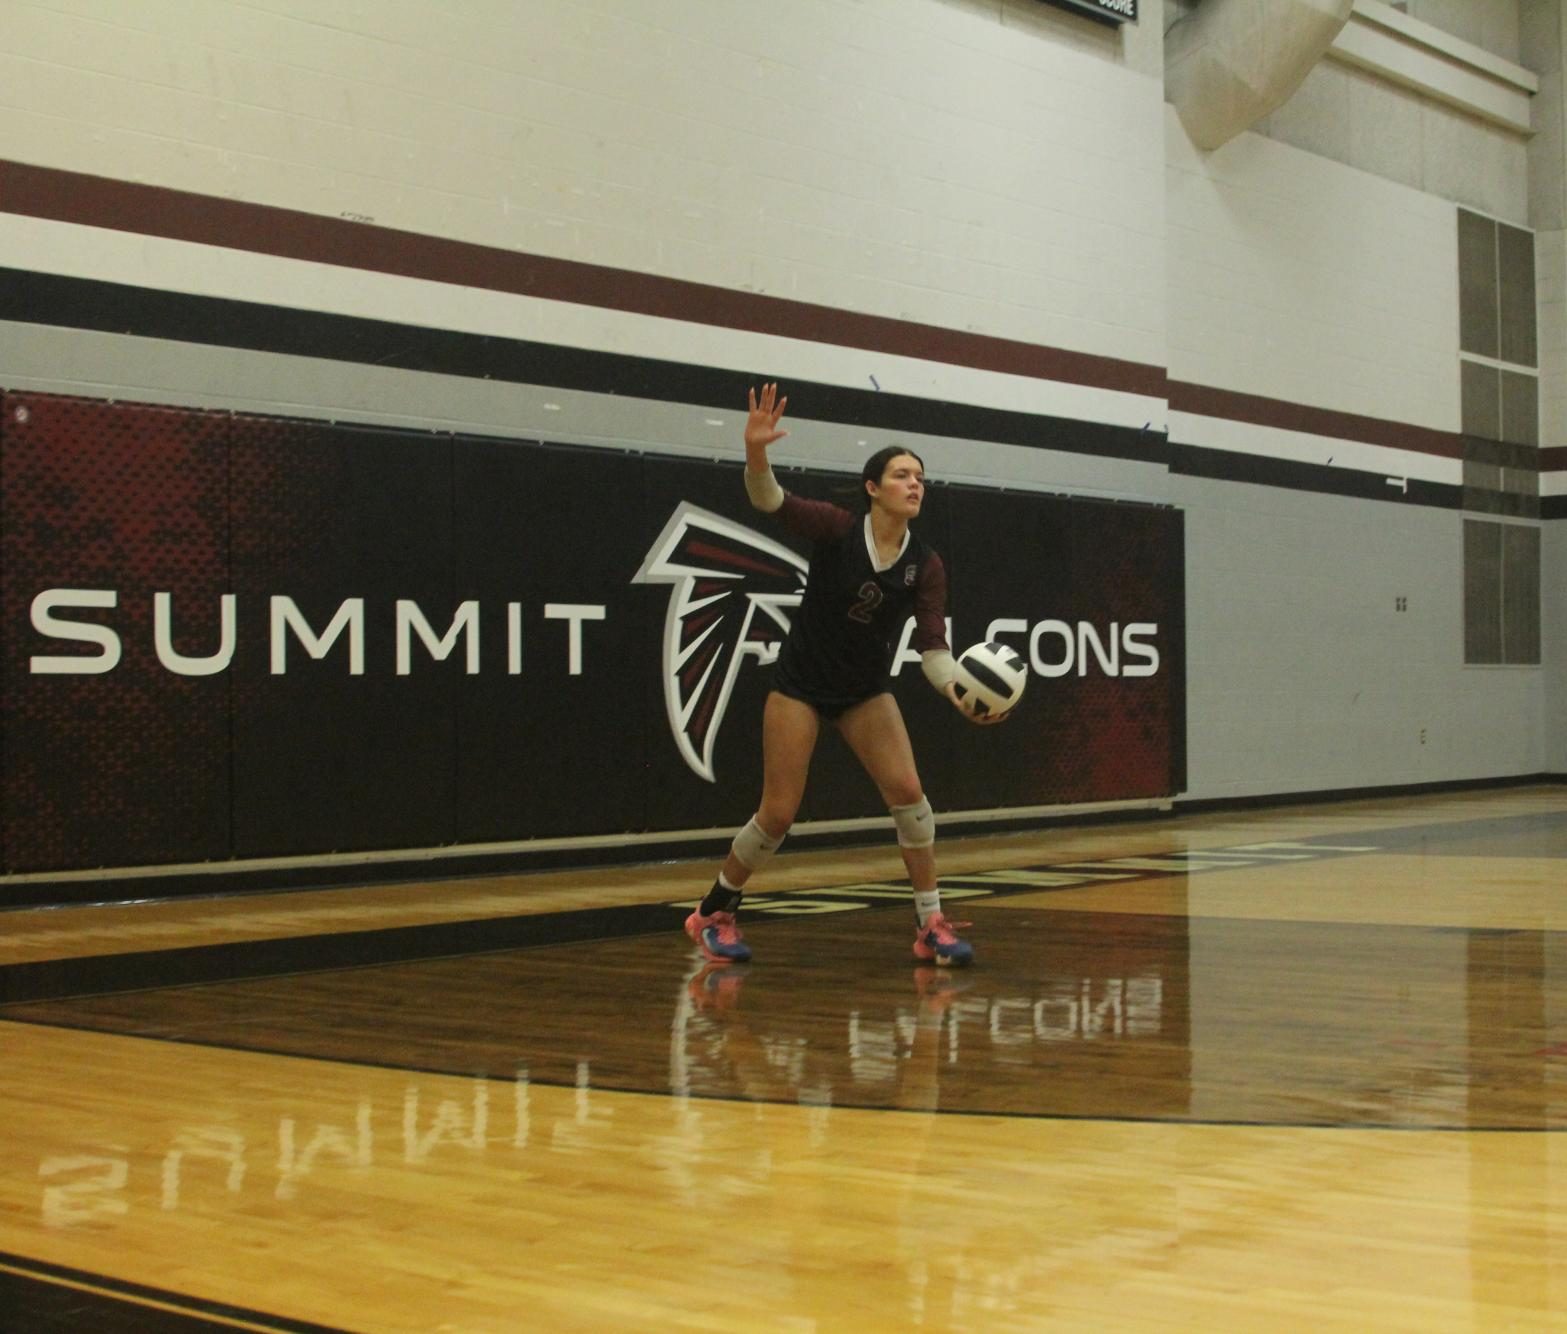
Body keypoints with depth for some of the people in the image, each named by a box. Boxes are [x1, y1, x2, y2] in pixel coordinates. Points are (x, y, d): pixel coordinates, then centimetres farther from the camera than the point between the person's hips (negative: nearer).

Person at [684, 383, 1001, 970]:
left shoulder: (925, 565, -7)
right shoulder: (836, 529, -15)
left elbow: (931, 643, -14)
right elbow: (770, 501, -29)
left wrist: (955, 688, -35)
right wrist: (756, 451, -50)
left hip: (866, 691, 4)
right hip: (801, 684, -3)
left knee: (907, 791, -14)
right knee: (778, 812, -4)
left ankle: (932, 926, -2)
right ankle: (714, 913, 19)